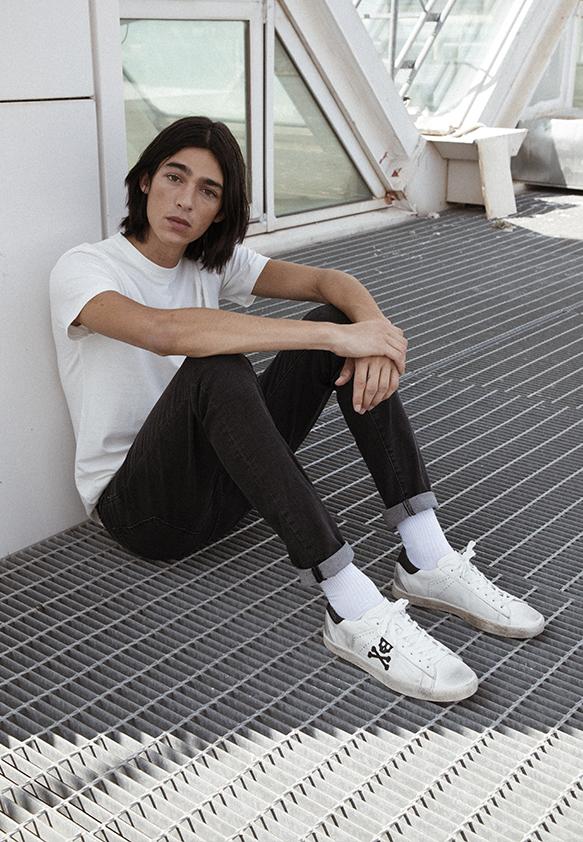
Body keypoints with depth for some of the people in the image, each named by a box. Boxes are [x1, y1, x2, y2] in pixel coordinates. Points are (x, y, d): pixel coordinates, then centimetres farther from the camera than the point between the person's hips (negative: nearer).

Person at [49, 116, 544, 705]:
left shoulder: (213, 263, 7)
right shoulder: (83, 269, -13)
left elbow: (327, 280, -3)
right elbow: (166, 331, -35)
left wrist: (372, 325, -27)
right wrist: (335, 337, -36)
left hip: (220, 481, 6)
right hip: (135, 503, -6)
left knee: (335, 321, -13)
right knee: (216, 370, -37)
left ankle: (427, 561, -19)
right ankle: (355, 613, -39)